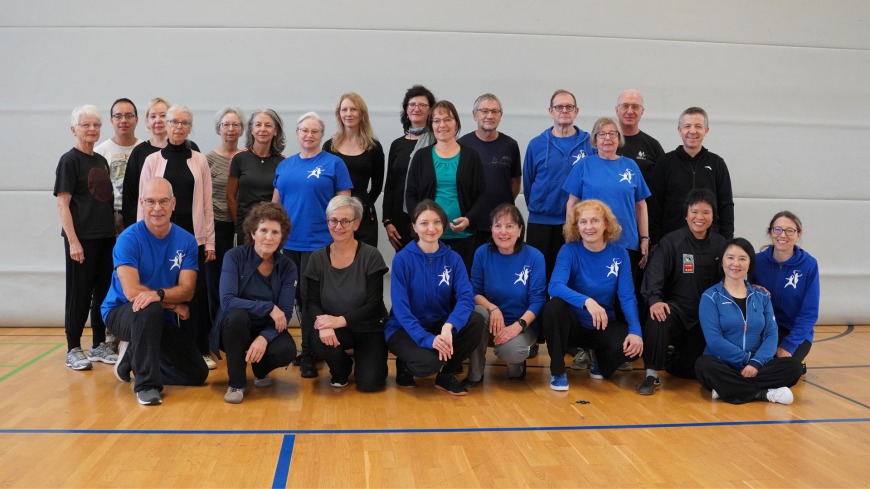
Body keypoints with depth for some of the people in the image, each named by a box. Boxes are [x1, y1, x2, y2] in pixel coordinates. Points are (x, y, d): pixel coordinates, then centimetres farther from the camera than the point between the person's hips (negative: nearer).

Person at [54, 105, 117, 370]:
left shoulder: (101, 160, 13)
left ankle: (99, 345, 21)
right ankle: (73, 349, 10)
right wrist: (73, 240, -17)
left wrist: (115, 232, 12)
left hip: (106, 237, 7)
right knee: (79, 293, 0)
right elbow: (62, 204, -11)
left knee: (104, 292, 11)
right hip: (82, 238, -6)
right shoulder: (69, 160, -6)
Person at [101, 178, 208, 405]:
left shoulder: (186, 241, -5)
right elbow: (132, 291, -24)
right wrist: (174, 304, -18)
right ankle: (146, 383, -24)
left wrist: (159, 294, -34)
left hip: (162, 319, 5)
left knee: (197, 374, -2)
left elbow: (187, 290, -14)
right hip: (121, 311, -5)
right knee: (151, 309, -39)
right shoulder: (129, 238, -17)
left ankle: (134, 356, 18)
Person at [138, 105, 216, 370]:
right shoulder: (153, 160, 5)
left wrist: (209, 241, 2)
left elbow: (207, 203, 6)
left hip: (193, 236, 1)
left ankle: (199, 350, 10)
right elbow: (144, 202, 4)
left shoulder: (199, 160, 7)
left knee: (196, 292, 0)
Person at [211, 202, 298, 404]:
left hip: (266, 330, 2)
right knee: (237, 315, -36)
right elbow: (227, 301, -25)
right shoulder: (235, 256, -13)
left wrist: (265, 337, -31)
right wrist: (268, 307, -27)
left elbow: (285, 314, -13)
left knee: (287, 351, -30)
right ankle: (236, 383, -15)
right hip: (234, 329, -1)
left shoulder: (287, 267, -7)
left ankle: (260, 370, 10)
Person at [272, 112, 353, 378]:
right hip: (288, 242, 5)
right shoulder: (285, 165, 12)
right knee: (298, 296, 10)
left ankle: (308, 354, 7)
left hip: (319, 242, -4)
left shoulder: (333, 163, 0)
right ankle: (309, 347, 23)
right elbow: (275, 203, 16)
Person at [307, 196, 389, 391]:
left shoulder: (370, 256, -13)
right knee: (318, 340, -32)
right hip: (335, 330, 2)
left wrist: (340, 320, -27)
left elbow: (374, 304, -15)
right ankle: (341, 368, 4)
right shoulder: (317, 259, -4)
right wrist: (323, 324, -28)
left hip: (370, 329, -1)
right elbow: (311, 302, -6)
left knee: (369, 383, -18)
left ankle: (362, 359, 21)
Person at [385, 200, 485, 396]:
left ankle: (447, 374, -2)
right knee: (428, 362, -33)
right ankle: (405, 365, 5)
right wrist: (427, 339, -31)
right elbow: (400, 307, -18)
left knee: (476, 321, -24)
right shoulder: (402, 259, -12)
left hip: (438, 325, 4)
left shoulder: (453, 258, -2)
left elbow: (466, 297, -16)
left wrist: (448, 327, -35)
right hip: (404, 329, -4)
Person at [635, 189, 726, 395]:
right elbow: (654, 272, -17)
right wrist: (655, 300, -33)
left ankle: (672, 359, 39)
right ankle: (651, 374, -19)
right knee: (658, 319, -38)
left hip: (705, 317, 4)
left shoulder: (720, 244, 4)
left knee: (693, 370, 2)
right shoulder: (671, 241, -7)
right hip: (676, 308, -3)